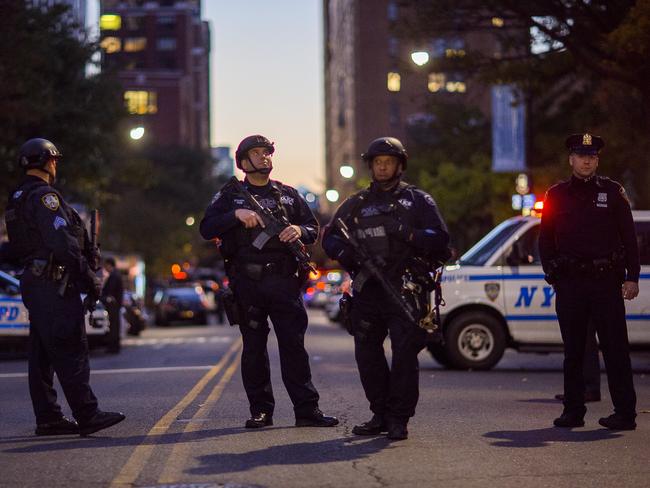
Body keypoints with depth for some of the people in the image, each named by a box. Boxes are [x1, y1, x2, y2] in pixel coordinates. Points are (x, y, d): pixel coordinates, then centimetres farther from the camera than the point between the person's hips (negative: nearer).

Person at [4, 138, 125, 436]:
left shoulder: (17, 200, 18)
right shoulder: (44, 196, -13)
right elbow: (62, 243, -21)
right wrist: (89, 277, -16)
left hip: (33, 282, 10)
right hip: (55, 284, -10)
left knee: (43, 353, 9)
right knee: (71, 351, -9)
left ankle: (47, 418, 12)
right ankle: (88, 416, -9)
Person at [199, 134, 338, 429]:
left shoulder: (288, 194, 16)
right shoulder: (230, 195, 9)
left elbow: (313, 229, 16)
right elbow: (207, 229, -3)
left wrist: (300, 230, -7)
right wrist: (237, 214, -17)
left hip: (284, 282, 1)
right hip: (247, 283, -1)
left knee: (294, 344, -2)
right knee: (254, 347, 3)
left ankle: (307, 410, -2)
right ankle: (260, 410, 10)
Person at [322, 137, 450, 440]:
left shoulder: (418, 201, 9)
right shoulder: (356, 204, 18)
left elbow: (439, 239, -1)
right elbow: (330, 237, 17)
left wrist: (407, 234, -16)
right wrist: (343, 251, -5)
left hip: (405, 290, -4)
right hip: (367, 290, 4)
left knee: (405, 353, -10)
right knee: (367, 354, 4)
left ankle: (399, 419, -5)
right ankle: (380, 415, 15)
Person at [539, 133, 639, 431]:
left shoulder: (612, 192, 6)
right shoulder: (556, 195, 10)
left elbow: (628, 237, 5)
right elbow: (545, 241, 13)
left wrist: (632, 277, -2)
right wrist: (552, 273, 4)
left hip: (606, 281, -2)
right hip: (569, 284, 2)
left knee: (615, 347, -3)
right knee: (573, 350, 6)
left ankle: (625, 413, -1)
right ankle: (573, 411, 13)